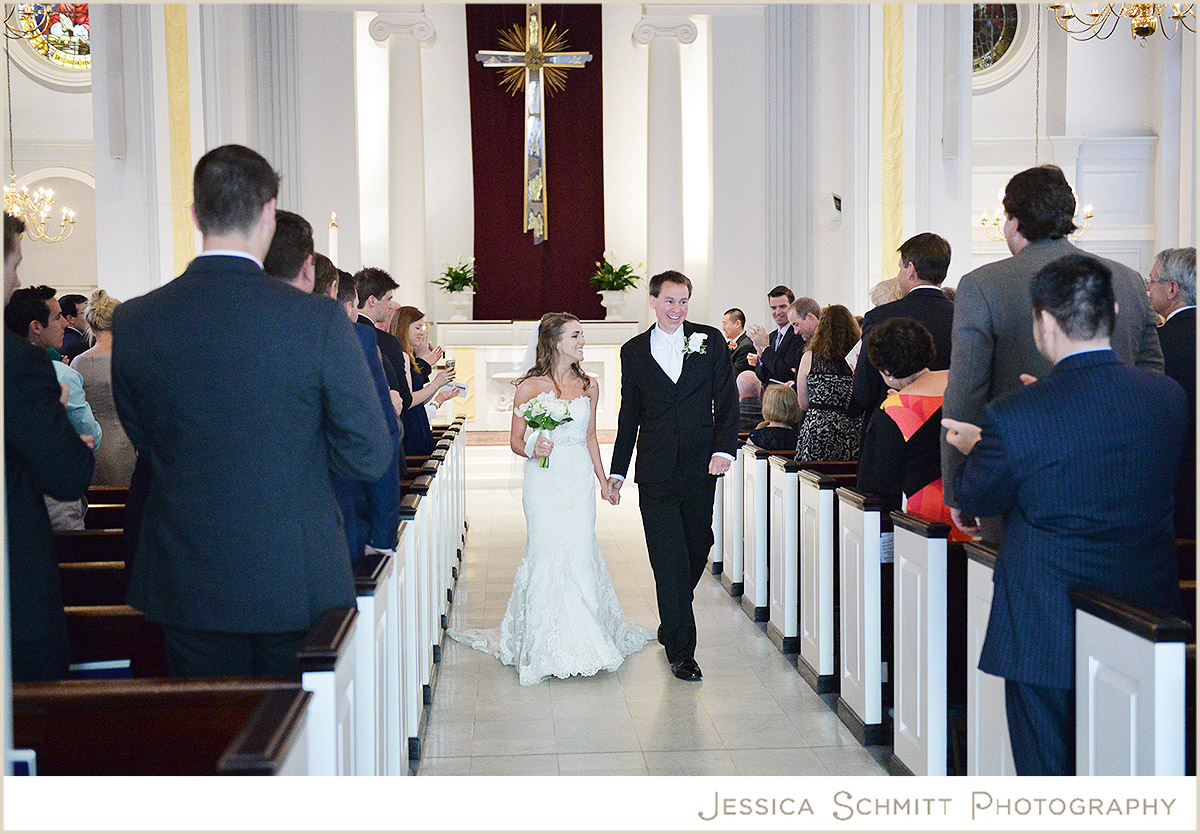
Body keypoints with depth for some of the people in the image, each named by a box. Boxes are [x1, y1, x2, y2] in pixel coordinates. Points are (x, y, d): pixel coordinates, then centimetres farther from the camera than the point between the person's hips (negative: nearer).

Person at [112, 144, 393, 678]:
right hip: (299, 583, -2)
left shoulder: (133, 322, -6)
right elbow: (370, 457, -10)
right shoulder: (319, 320, -15)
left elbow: (144, 441, 7)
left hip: (186, 590, 3)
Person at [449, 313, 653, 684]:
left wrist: (603, 480, 17)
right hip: (544, 479, -3)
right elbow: (516, 440, 2)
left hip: (580, 479, 3)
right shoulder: (530, 387, -2)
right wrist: (533, 449, -19)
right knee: (546, 553, -5)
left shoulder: (588, 386, 10)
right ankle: (548, 645, 6)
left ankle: (584, 640, 9)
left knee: (580, 553, -2)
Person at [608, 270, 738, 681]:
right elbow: (628, 416, 12)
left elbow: (726, 399, 3)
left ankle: (671, 625, 35)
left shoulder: (710, 340, 6)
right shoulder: (634, 351, 8)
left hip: (701, 468, 1)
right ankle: (681, 651, 2)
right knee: (670, 561, -5)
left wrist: (724, 448, -10)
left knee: (697, 552, 11)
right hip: (656, 473, -1)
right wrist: (616, 472, 11)